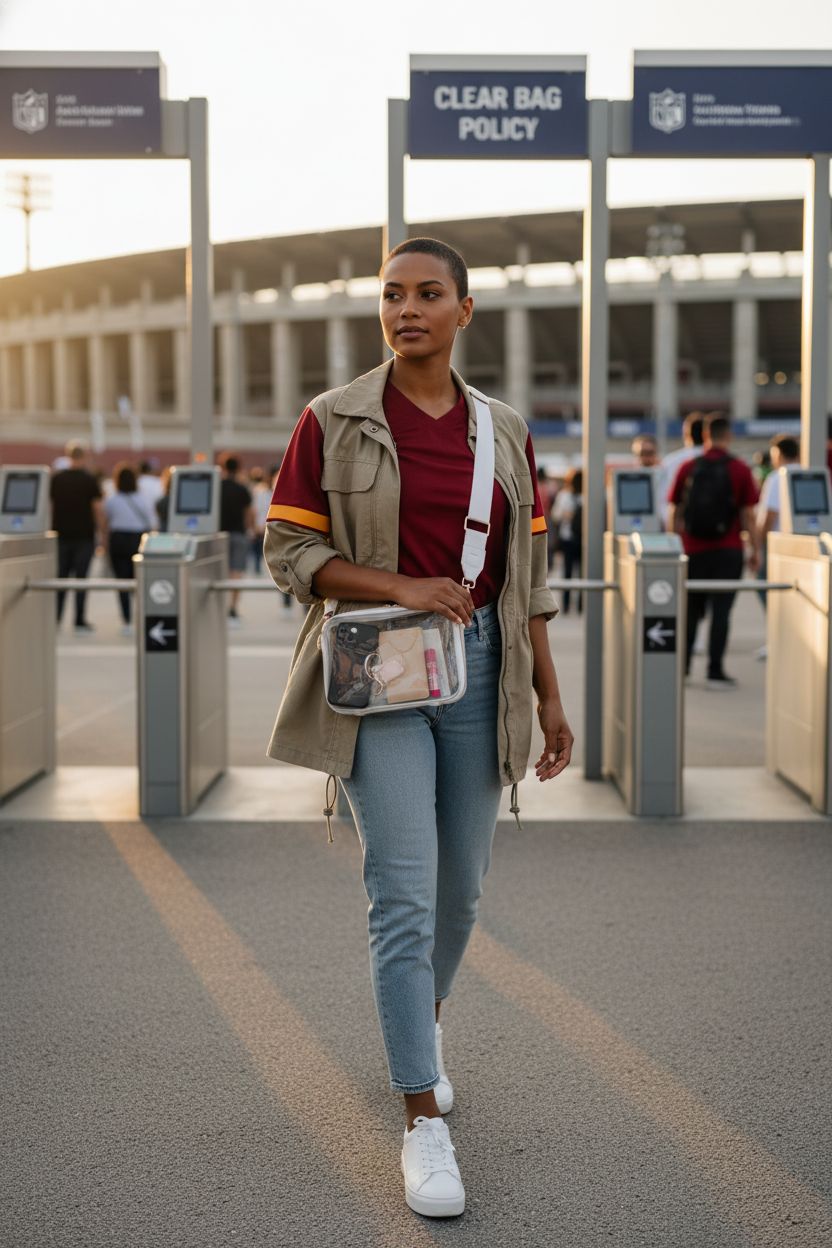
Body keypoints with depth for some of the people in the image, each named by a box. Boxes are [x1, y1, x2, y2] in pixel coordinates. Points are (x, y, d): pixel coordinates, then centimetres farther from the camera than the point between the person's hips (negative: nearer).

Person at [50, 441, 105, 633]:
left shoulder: (57, 478, 3)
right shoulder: (89, 479, -6)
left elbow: (50, 505, 6)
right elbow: (97, 508, -8)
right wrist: (102, 529, 2)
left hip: (60, 533, 3)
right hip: (84, 536, -3)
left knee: (60, 576, 10)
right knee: (81, 577, 1)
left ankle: (55, 618, 7)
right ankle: (80, 621, 1)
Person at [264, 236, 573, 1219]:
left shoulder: (502, 430, 8)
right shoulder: (333, 421, -2)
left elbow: (526, 574, 11)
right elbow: (288, 552, -3)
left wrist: (550, 695, 8)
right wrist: (403, 587, -16)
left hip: (479, 668, 4)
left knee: (461, 886, 13)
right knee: (405, 893, -8)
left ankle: (422, 1023, 42)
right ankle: (424, 1120, 0)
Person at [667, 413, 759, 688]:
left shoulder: (688, 468, 1)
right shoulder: (740, 470, -4)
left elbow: (675, 513, 6)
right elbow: (748, 515, -5)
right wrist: (754, 550, 3)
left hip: (694, 550, 2)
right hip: (728, 551, -2)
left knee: (692, 609, 14)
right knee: (721, 609, 0)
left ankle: (681, 666, 20)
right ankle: (715, 671, -2)